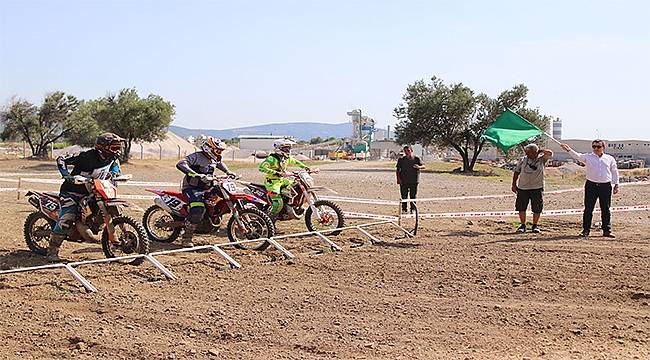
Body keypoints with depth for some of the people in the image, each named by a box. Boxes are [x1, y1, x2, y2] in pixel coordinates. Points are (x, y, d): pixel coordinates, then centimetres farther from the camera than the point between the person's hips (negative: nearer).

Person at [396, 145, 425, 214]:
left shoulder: (416, 159, 4)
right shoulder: (401, 160, 6)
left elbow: (423, 166, -3)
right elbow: (397, 170, 9)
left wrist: (419, 167, -27)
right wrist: (398, 179, -3)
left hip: (414, 181, 0)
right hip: (403, 181, 0)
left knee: (413, 196, 3)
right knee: (404, 196, 0)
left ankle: (413, 209, 14)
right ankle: (404, 209, 8)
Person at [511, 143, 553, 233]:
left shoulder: (541, 159, 1)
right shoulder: (522, 160, 9)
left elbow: (550, 153, -16)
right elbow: (516, 172, 14)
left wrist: (540, 151, -3)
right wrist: (514, 184, 11)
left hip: (537, 188, -2)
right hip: (522, 188, 2)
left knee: (537, 209, 1)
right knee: (521, 207, 3)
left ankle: (534, 226, 17)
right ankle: (523, 225, 16)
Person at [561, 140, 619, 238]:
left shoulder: (610, 159, 9)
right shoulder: (588, 157, 3)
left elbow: (614, 172, 15)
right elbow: (577, 156, -14)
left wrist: (616, 184, 11)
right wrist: (569, 150, -33)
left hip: (605, 186, 1)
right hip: (591, 185, -1)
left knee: (606, 209, 6)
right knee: (588, 209, 0)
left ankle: (607, 230, 14)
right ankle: (586, 230, 7)